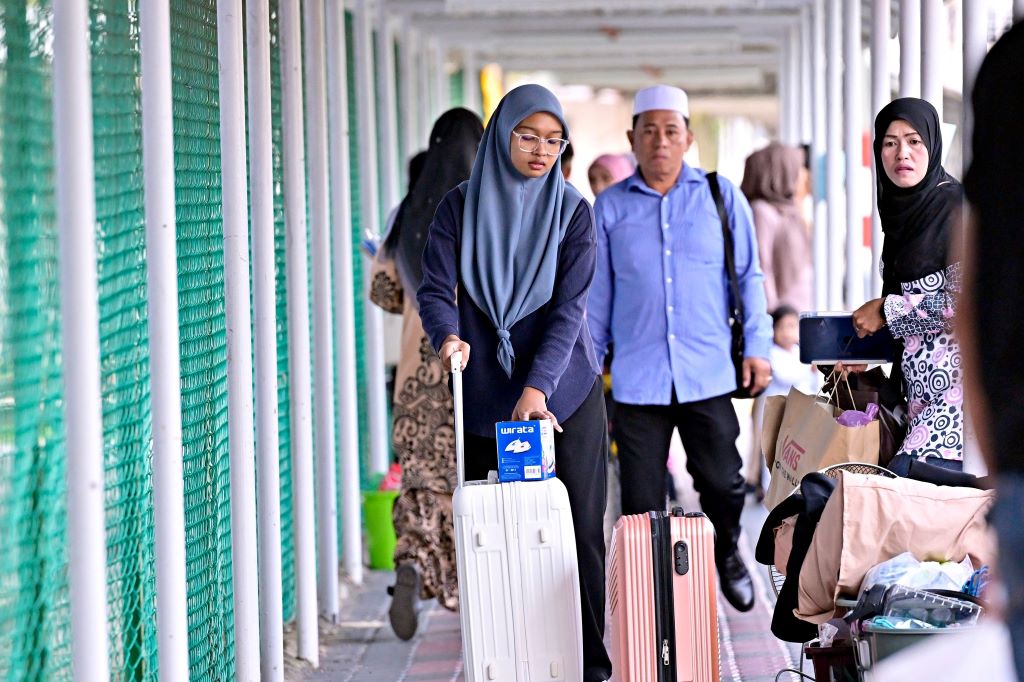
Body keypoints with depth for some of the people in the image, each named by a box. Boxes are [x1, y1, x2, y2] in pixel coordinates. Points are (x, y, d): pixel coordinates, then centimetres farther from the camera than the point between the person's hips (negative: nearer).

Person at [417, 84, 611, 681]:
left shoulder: (573, 211, 0)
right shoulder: (462, 205, 3)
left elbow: (570, 306, -8)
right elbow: (436, 289, -4)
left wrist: (538, 386, -21)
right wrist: (448, 336, -27)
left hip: (565, 391, -1)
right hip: (485, 395, 1)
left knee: (578, 528, -2)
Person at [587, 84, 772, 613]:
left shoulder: (721, 197, 6)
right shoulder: (609, 208, 7)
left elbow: (749, 276, 9)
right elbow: (598, 293, 12)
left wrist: (757, 346, 2)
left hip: (708, 373, 0)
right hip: (637, 379, 0)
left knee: (722, 482, 4)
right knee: (641, 499, 1)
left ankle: (728, 556, 33)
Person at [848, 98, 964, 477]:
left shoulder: (956, 208, -7)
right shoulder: (902, 212, 16)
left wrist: (886, 310, -8)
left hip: (955, 381, -7)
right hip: (920, 388, 7)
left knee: (909, 480, -22)